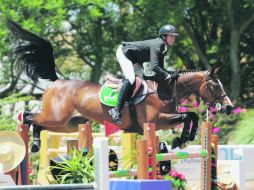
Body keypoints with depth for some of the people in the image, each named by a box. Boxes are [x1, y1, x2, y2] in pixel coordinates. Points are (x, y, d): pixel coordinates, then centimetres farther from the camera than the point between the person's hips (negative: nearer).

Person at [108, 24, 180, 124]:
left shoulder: (163, 48, 2)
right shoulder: (157, 45, -27)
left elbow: (160, 68, 6)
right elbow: (154, 67, -37)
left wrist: (171, 74, -10)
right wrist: (169, 76, -34)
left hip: (134, 59, 11)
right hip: (123, 53, -11)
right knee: (130, 79, -26)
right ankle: (116, 110, -32)